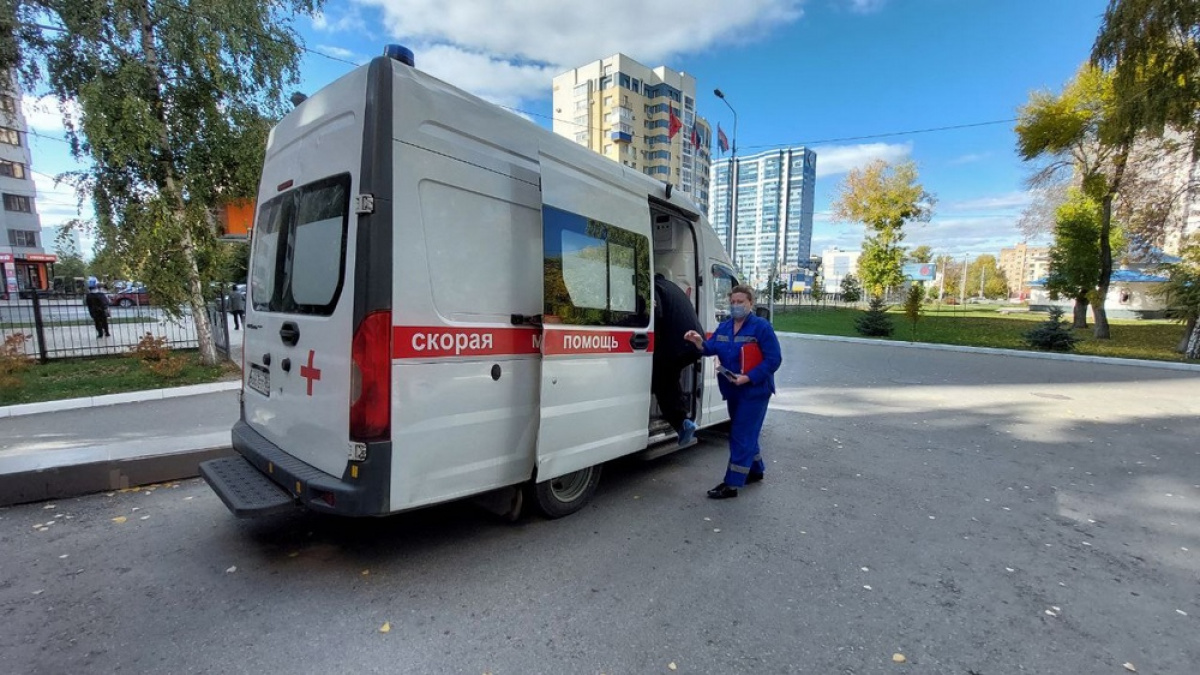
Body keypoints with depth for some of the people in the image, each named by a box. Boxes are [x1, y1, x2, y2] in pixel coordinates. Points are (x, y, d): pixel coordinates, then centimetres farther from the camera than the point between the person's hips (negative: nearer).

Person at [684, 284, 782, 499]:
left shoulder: (761, 327, -13)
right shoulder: (724, 326, 8)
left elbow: (774, 359, -16)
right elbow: (712, 348, 1)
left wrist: (748, 377, -25)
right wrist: (700, 342, -21)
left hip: (754, 391, -7)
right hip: (732, 391, 7)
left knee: (741, 436, -5)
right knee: (746, 433, 21)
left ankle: (731, 485, 1)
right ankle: (756, 470, 41)